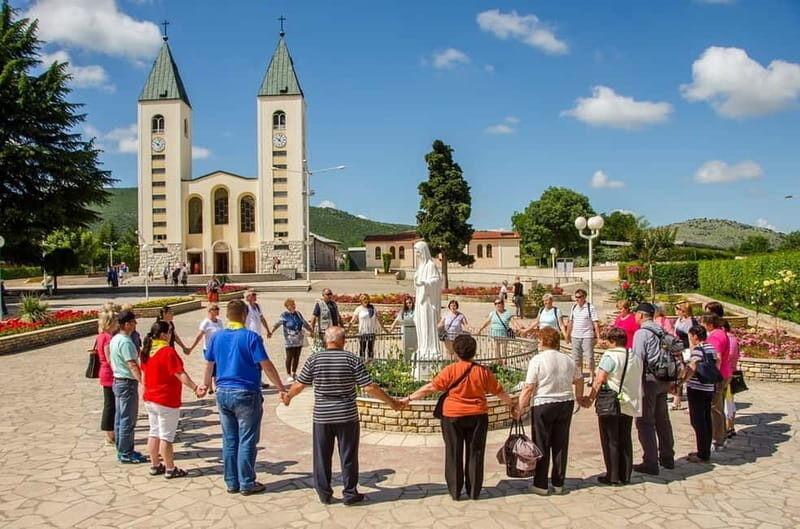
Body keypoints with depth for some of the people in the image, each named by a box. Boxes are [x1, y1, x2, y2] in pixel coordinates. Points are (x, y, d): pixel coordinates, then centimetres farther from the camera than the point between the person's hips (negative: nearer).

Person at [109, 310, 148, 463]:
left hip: (117, 381, 10)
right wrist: (143, 382, -33)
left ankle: (121, 451, 23)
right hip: (128, 383, -10)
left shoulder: (115, 339, 10)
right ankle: (126, 454, 4)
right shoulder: (126, 342, -20)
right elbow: (132, 365, -27)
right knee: (128, 420, -2)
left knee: (119, 418, 14)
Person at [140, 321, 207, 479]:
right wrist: (195, 388, -33)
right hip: (166, 401, -8)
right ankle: (170, 469, 9)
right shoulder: (168, 351, -21)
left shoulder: (147, 350, 5)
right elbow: (180, 374, -28)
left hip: (150, 399, 8)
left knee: (154, 433, 16)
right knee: (166, 436, 0)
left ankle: (155, 466, 24)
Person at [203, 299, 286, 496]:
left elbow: (209, 365, 15)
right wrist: (281, 388, -7)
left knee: (229, 440, 13)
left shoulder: (216, 337, 4)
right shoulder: (251, 337, -12)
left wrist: (205, 385, 32)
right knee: (247, 441, 4)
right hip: (246, 394, -5)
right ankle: (247, 484, 10)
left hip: (223, 393, 6)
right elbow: (266, 366, -13)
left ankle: (231, 483, 21)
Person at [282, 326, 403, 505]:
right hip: (347, 416, -1)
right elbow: (369, 387, -11)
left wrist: (288, 396, 23)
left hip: (322, 416, 1)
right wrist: (391, 401, 0)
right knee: (348, 457, 10)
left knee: (322, 457, 14)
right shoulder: (352, 359, -9)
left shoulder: (314, 359, -4)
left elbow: (299, 385, 2)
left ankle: (324, 493, 23)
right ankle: (350, 494, 18)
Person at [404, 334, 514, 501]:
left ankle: (455, 492, 13)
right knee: (475, 454, 11)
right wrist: (511, 404, 24)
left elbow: (430, 387, -11)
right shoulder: (483, 371, -3)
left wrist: (409, 398, -2)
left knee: (454, 454, 9)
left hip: (453, 417, -2)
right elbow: (499, 391, 7)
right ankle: (474, 492, 17)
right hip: (477, 417, 2)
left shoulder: (450, 370, -10)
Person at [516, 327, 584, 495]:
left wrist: (520, 408, -8)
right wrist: (579, 398, 34)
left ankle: (541, 485, 12)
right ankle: (558, 484, 21)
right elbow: (579, 380, 17)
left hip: (543, 406, -5)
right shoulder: (568, 360, 4)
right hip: (566, 404, 5)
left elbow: (529, 388, -15)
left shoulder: (537, 360, -13)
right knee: (561, 445, 13)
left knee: (542, 446, 6)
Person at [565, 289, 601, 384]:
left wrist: (598, 336, -14)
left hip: (587, 336, -5)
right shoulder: (574, 307, 8)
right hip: (575, 336, 5)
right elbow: (570, 322, 15)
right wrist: (568, 335, 16)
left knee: (590, 357, 0)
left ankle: (591, 377, 10)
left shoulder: (590, 307, -7)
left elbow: (595, 323, -9)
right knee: (577, 358, 12)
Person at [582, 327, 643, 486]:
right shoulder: (636, 358, 6)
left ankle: (613, 476, 10)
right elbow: (638, 381, 13)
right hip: (629, 405, 6)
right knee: (625, 440, 15)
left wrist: (590, 399, -15)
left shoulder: (610, 356, -16)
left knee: (610, 441, 5)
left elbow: (599, 380, -21)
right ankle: (625, 475, 22)